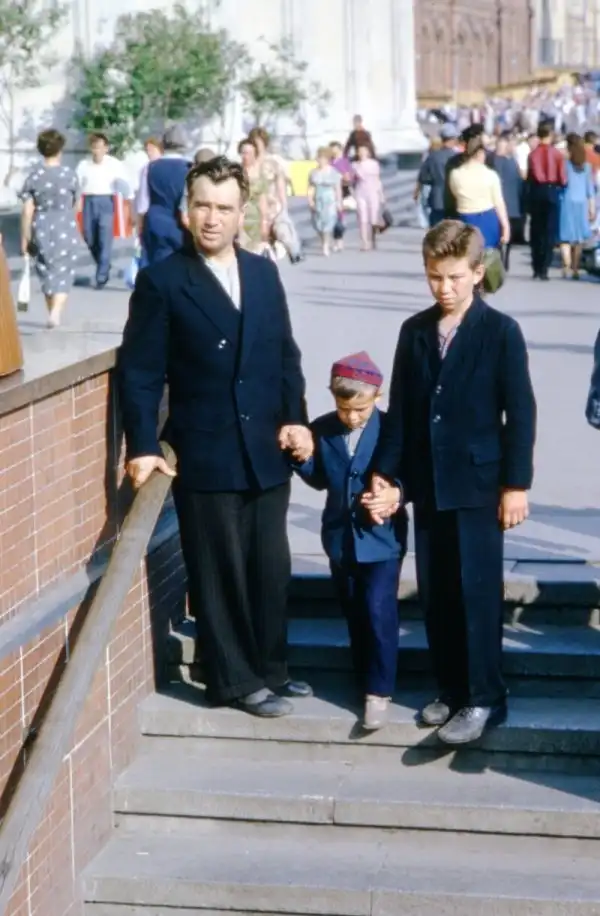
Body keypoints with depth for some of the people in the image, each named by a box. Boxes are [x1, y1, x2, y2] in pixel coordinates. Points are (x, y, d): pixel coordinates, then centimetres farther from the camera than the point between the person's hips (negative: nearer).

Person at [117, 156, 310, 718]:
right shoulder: (161, 281, -6)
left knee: (270, 568, 13)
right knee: (219, 574, 4)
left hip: (267, 453, 5)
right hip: (203, 457, -5)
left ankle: (269, 669, 28)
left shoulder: (263, 273, 9)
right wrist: (143, 446, -15)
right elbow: (139, 373, -8)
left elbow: (286, 355, 13)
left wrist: (294, 417, 1)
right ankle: (235, 680, 17)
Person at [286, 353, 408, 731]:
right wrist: (305, 459, -9)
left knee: (379, 612, -9)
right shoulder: (322, 430, -1)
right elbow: (321, 480, 9)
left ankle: (379, 691, -1)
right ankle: (366, 682, 26)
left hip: (382, 537, -4)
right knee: (355, 614, 13)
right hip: (341, 537, 4)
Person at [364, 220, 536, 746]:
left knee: (477, 593, -2)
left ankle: (484, 699, 6)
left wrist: (516, 484, -10)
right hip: (427, 484, 5)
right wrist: (387, 474, 5)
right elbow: (400, 410, 10)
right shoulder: (414, 331, 8)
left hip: (478, 484, -5)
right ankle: (450, 690, 22)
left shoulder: (501, 332, -6)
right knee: (435, 595, 9)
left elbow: (520, 413, -7)